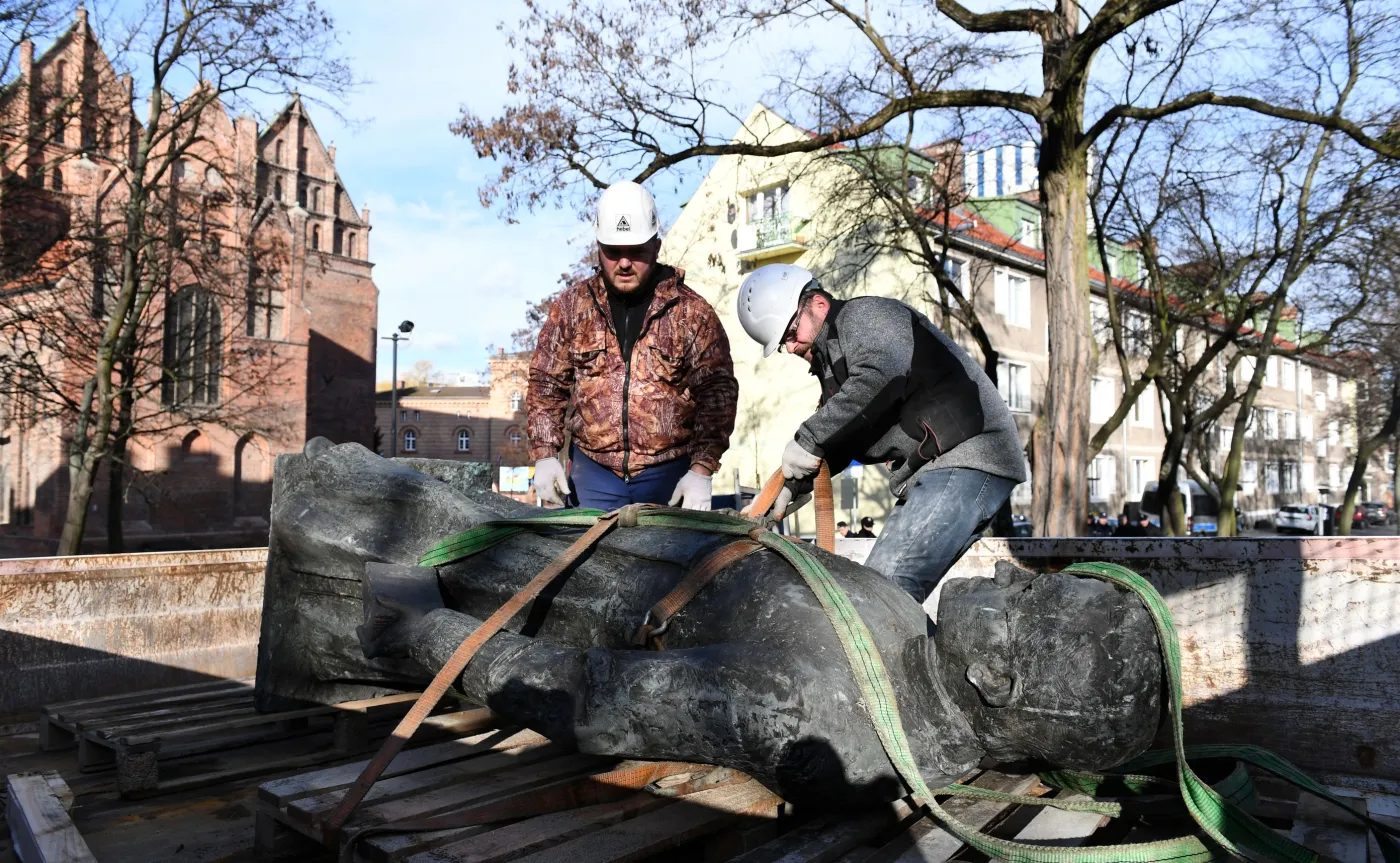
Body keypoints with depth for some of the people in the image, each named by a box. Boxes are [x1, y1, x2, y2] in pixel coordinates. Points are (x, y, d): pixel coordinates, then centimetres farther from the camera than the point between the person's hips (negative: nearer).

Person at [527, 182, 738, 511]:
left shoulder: (692, 313, -3)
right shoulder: (572, 306, 5)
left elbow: (717, 394, -6)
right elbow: (546, 384, 8)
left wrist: (702, 471, -13)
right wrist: (545, 456, 0)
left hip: (669, 474, -2)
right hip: (593, 474, 2)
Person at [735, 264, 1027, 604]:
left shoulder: (864, 315, -4)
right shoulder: (831, 357, 25)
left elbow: (881, 375, -26)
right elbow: (839, 442, 26)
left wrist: (808, 438, -20)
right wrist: (788, 487, 12)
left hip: (967, 458, -11)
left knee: (887, 583, -21)